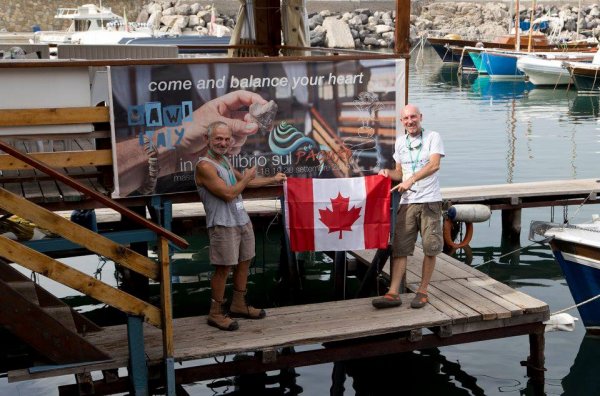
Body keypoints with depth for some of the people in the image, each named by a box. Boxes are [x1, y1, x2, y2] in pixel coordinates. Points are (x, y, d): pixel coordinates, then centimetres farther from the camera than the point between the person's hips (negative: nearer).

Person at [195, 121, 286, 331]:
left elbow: (245, 182, 27)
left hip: (242, 219, 9)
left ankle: (239, 305, 29)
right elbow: (228, 194, -22)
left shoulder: (224, 160, 13)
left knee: (244, 262, 15)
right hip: (223, 224, -9)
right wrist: (247, 178, -6)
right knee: (224, 268, -4)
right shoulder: (205, 166, -17)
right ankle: (215, 313, 9)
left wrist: (273, 179, 31)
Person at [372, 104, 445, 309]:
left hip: (430, 201, -4)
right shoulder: (400, 142, 14)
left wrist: (411, 179, -26)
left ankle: (422, 291, 13)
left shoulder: (433, 137, -1)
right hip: (407, 202, 4)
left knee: (430, 248, 1)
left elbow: (434, 165, -16)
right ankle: (393, 293, -4)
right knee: (400, 248, -3)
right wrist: (388, 173, -1)